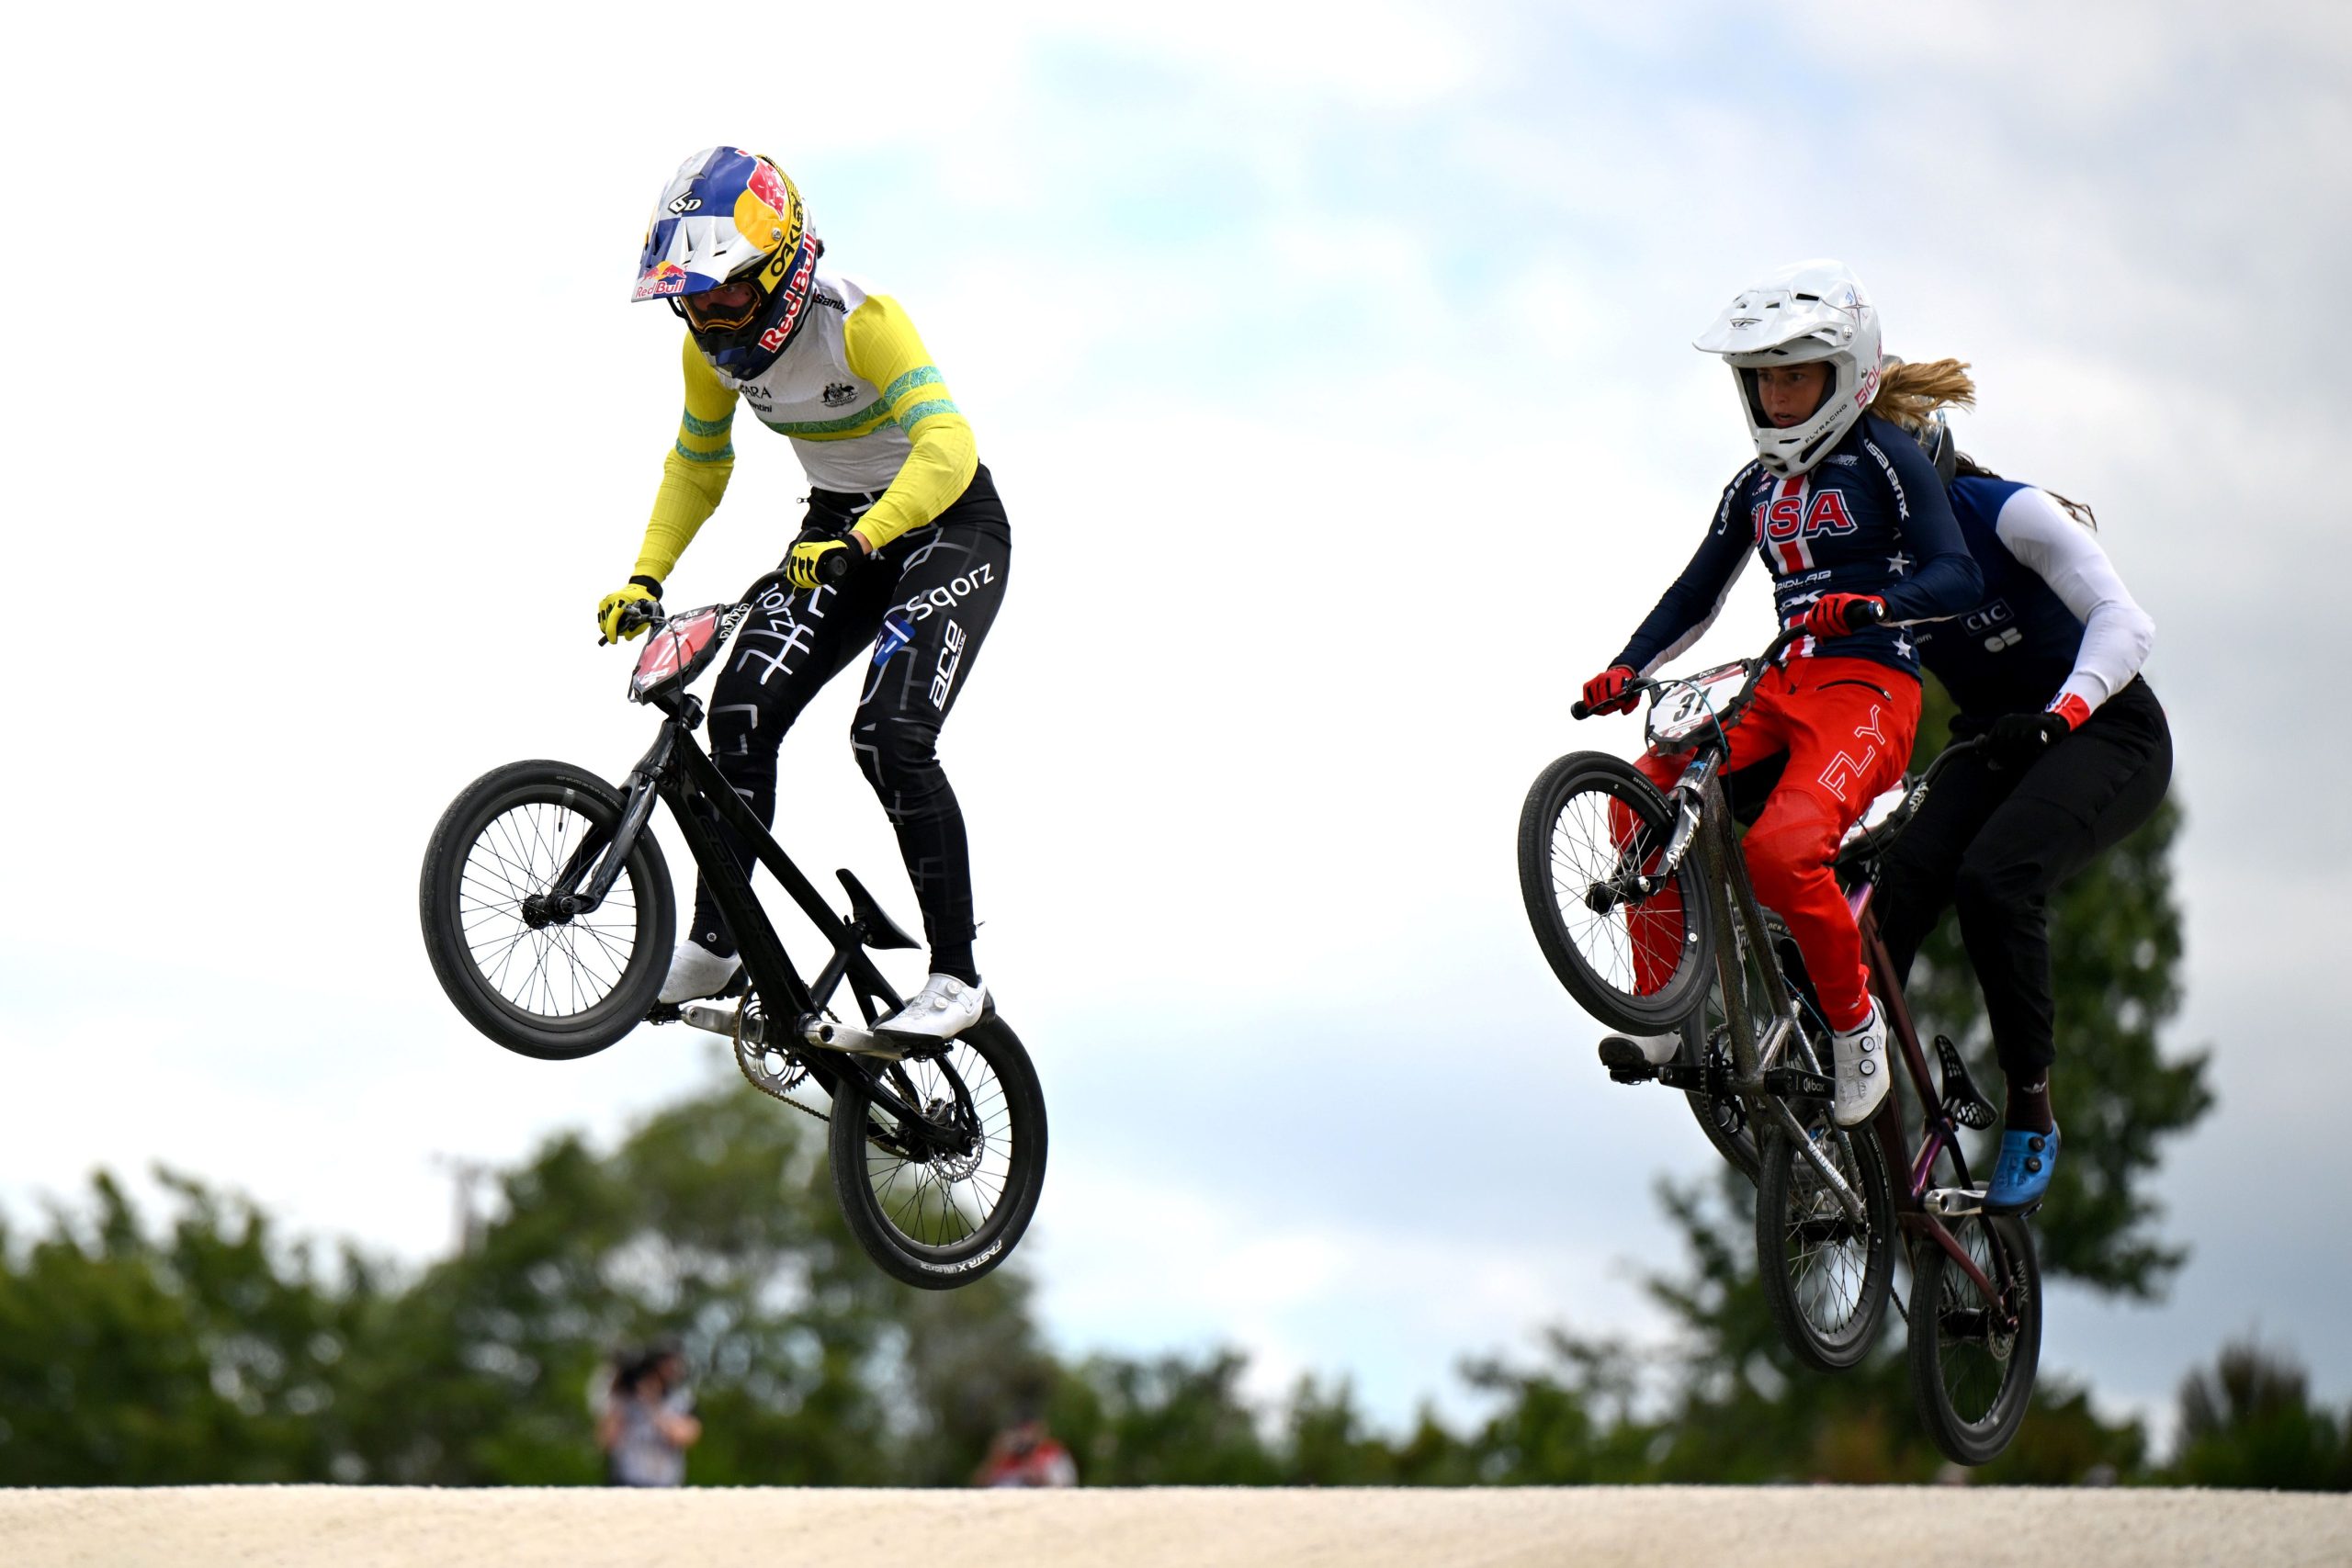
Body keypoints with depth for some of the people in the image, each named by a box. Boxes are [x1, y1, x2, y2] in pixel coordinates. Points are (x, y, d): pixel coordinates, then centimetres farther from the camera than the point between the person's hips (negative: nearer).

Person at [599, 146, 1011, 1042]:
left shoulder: (859, 320, -28)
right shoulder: (713, 344, -7)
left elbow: (946, 448, -37)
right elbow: (696, 466, 9)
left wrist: (856, 541, -50)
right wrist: (645, 578, -3)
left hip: (948, 526, -6)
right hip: (837, 533, 6)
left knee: (891, 734, -24)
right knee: (740, 711, -15)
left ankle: (956, 977, -16)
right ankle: (714, 945, -6)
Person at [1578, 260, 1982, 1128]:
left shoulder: (1886, 460, -2)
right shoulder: (1755, 486, 18)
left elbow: (1959, 576, -13)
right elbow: (1694, 597, 20)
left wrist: (1873, 602, -33)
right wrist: (1626, 669, 3)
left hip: (1868, 687, -7)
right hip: (1782, 689, 7)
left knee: (1780, 849, -30)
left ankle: (1856, 1025, -8)